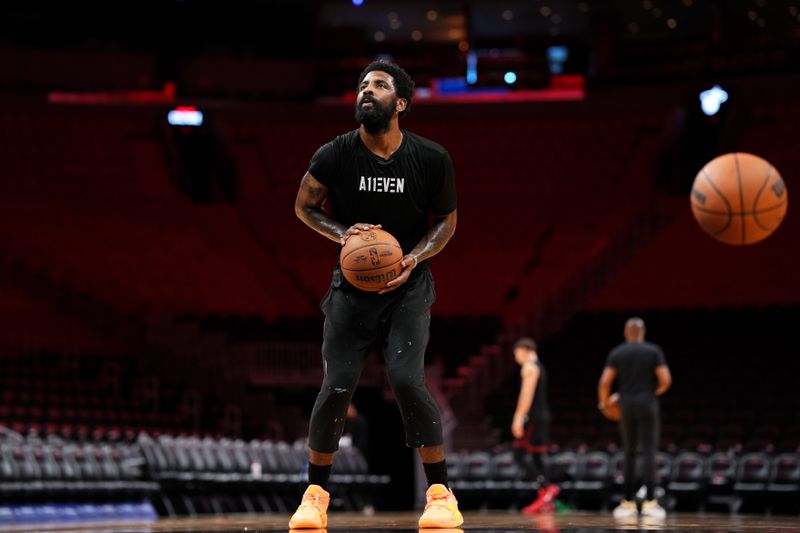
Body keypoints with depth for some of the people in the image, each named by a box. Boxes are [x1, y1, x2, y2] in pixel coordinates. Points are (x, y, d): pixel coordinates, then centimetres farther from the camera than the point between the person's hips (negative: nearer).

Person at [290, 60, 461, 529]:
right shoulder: (335, 155, -11)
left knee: (408, 380, -17)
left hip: (408, 285, -1)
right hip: (352, 285, 1)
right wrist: (341, 233, -14)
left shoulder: (432, 159, -11)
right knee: (337, 388, -4)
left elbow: (447, 221, 2)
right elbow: (305, 206, 5)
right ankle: (316, 495, 14)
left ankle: (441, 495, -3)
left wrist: (414, 259, -16)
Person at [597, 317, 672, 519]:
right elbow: (665, 380, -7)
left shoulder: (616, 353, 5)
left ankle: (628, 503, 11)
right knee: (649, 453, -5)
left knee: (629, 453, 12)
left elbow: (604, 383, -4)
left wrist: (604, 402, 16)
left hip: (627, 407, 2)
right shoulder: (654, 351, 1)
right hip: (648, 405, -2)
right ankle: (649, 502, -15)